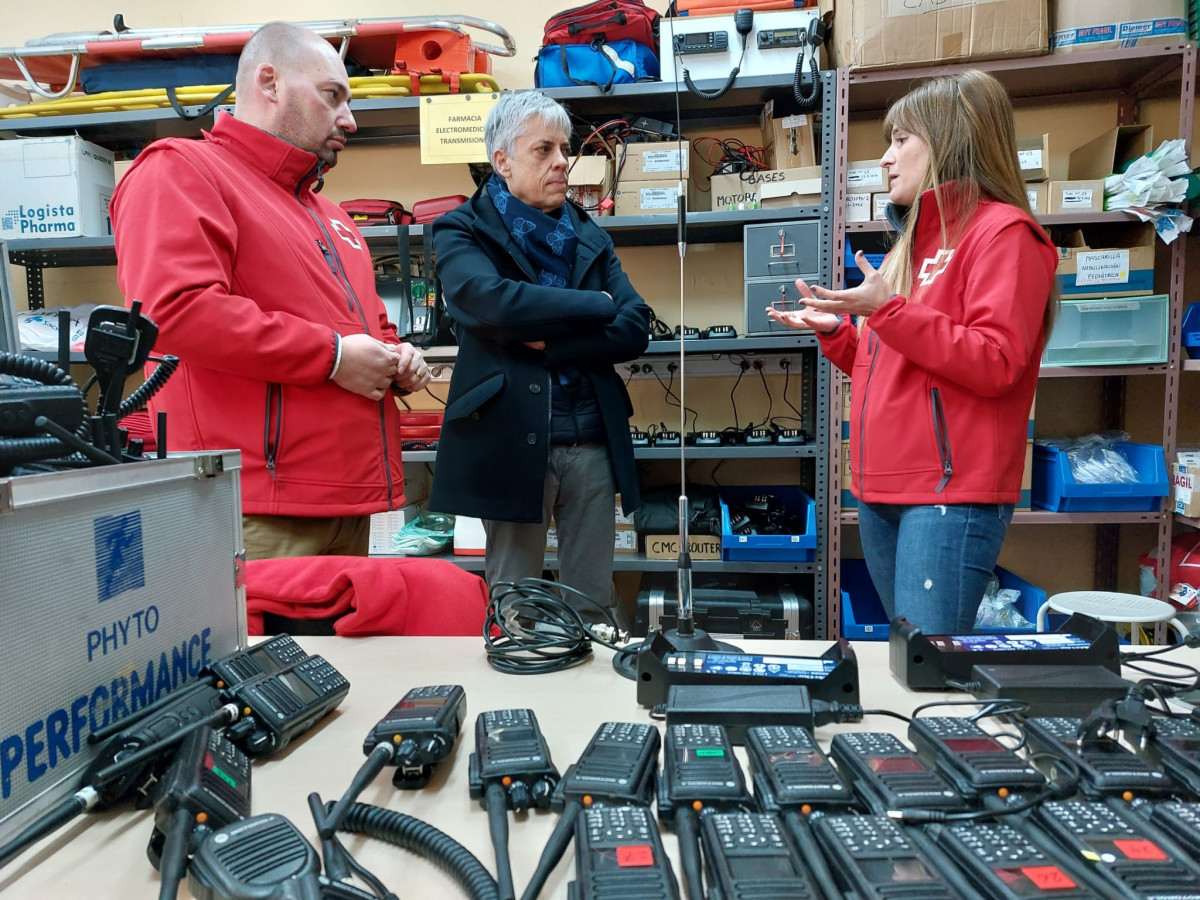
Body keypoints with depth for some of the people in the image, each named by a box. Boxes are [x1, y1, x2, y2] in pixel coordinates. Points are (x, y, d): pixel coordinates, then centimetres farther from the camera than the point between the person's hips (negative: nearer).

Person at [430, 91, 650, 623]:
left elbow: (636, 329, 3)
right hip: (511, 441, -4)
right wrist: (598, 306, -8)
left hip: (592, 442, 4)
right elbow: (491, 300, -20)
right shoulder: (462, 233, 3)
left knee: (593, 604, 11)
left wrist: (550, 344, -12)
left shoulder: (589, 236, 16)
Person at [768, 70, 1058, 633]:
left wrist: (887, 309, -20)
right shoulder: (913, 242, 21)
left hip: (953, 495, -8)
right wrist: (833, 331, 10)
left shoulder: (1003, 231, -5)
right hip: (881, 489, 9)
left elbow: (995, 364, -17)